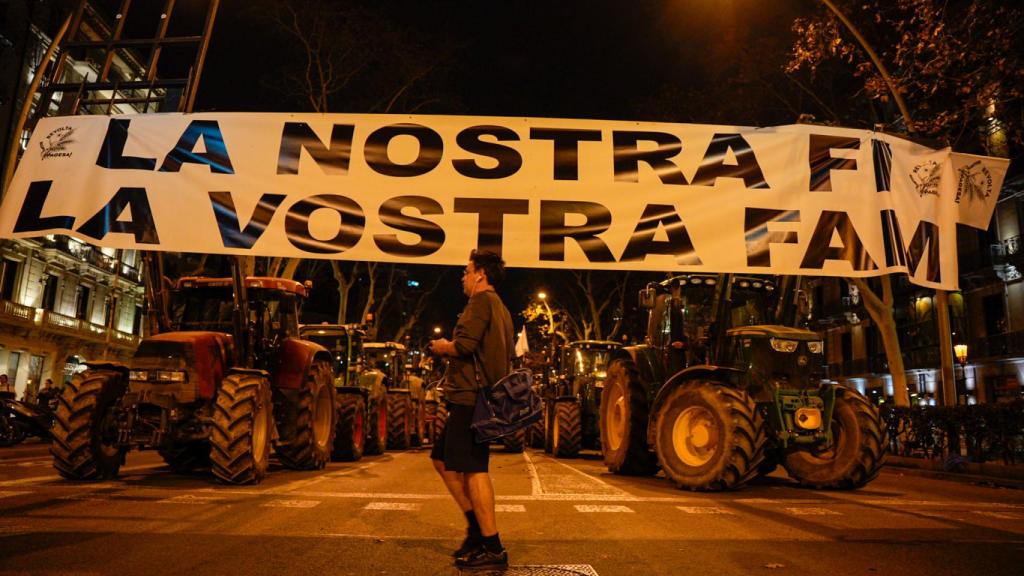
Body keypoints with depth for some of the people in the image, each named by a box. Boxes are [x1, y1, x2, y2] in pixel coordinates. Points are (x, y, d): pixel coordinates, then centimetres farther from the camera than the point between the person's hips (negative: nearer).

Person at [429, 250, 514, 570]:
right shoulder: (500, 309, 22)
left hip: (471, 397, -10)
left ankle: (493, 549, -4)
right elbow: (507, 356, 25)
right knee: (443, 459, 17)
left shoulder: (481, 301, -8)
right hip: (480, 397, 10)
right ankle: (477, 527, 19)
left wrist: (443, 347, 0)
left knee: (473, 469, -8)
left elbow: (464, 345, -21)